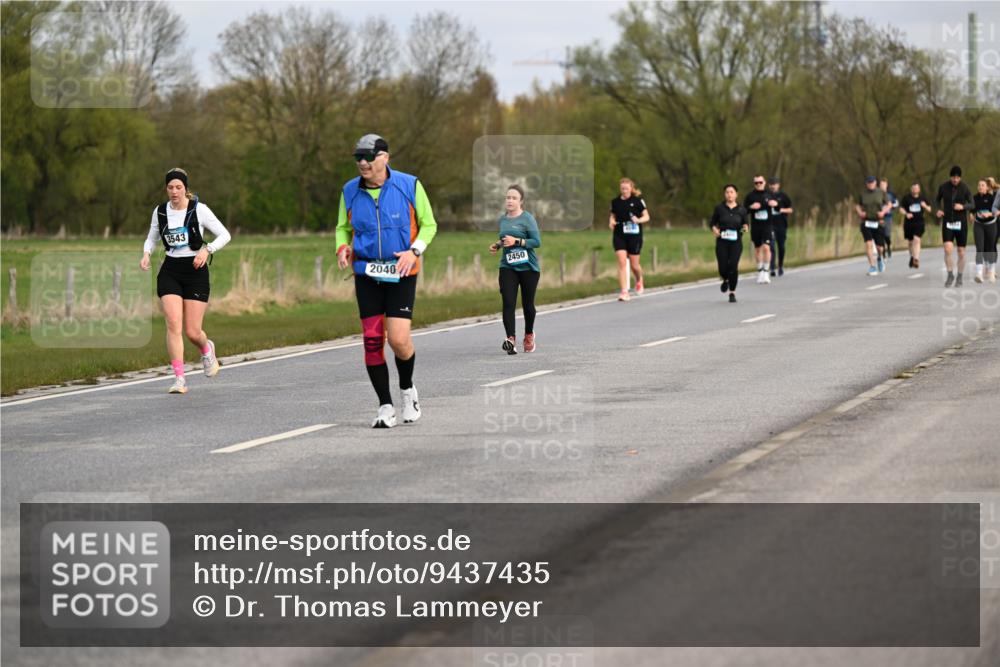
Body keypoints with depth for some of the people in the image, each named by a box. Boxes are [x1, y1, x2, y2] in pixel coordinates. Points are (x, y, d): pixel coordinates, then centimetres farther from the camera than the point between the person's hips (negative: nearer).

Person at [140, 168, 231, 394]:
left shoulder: (199, 209, -8)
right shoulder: (160, 211, 3)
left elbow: (225, 235, -4)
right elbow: (151, 239, 17)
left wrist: (207, 250, -20)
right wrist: (146, 254, -4)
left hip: (195, 272, -2)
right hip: (170, 272, 2)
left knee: (192, 332, -2)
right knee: (173, 324, -16)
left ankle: (207, 349, 35)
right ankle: (179, 379, -13)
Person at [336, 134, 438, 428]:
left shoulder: (409, 186, -5)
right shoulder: (350, 191, 3)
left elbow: (428, 224, 3)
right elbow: (343, 227, 16)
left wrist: (414, 251, -13)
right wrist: (342, 247, -6)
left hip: (401, 273, -3)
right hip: (366, 274, 3)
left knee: (398, 339, -13)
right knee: (372, 340, -2)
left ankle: (407, 389, 16)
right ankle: (385, 406, 9)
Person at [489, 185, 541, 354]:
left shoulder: (527, 218, -7)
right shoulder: (502, 219, 10)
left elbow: (537, 241, -13)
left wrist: (517, 241, -22)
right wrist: (497, 245, 7)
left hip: (528, 267, -4)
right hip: (507, 267, 4)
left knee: (527, 304, 9)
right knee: (508, 303, -14)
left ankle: (529, 335, 35)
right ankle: (511, 340, -24)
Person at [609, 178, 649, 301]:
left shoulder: (638, 200, -3)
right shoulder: (615, 202, 5)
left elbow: (646, 216, 1)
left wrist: (638, 220, -20)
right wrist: (611, 222, -5)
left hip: (634, 235, -2)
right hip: (619, 236, 2)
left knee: (634, 264, 5)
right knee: (622, 262, -11)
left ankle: (639, 281, 39)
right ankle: (624, 291, -11)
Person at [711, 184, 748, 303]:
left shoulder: (741, 210, 3)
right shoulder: (719, 208, 1)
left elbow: (745, 223, 12)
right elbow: (713, 222, 9)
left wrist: (745, 227, -10)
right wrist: (714, 229, -12)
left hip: (736, 242, 0)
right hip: (722, 242, 0)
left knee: (733, 266, -13)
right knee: (723, 268, -6)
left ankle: (732, 293, 1)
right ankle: (725, 280, 32)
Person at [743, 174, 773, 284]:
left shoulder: (769, 194, 3)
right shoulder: (750, 195, 2)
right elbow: (743, 210, 4)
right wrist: (751, 207, -15)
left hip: (767, 225, -2)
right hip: (755, 226, 2)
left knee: (766, 247, -15)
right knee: (757, 248, 12)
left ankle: (766, 272, -8)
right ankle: (760, 271, 26)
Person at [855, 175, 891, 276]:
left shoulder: (881, 193, 0)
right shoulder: (862, 194, 2)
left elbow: (888, 205, 8)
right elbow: (857, 205, 14)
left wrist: (883, 212, -11)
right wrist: (860, 212, -7)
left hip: (878, 223, 0)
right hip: (866, 223, 0)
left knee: (879, 247, 2)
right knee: (869, 244, -16)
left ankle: (879, 258, 38)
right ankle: (872, 268, -10)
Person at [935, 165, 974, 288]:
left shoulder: (964, 188, -7)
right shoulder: (943, 187, -3)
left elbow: (971, 204, -2)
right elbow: (937, 199, 14)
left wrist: (963, 207, -22)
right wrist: (939, 209, -6)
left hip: (961, 222, 0)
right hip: (947, 222, 0)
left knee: (961, 252, 5)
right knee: (948, 249, -16)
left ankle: (959, 277, 21)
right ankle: (950, 275, 1)